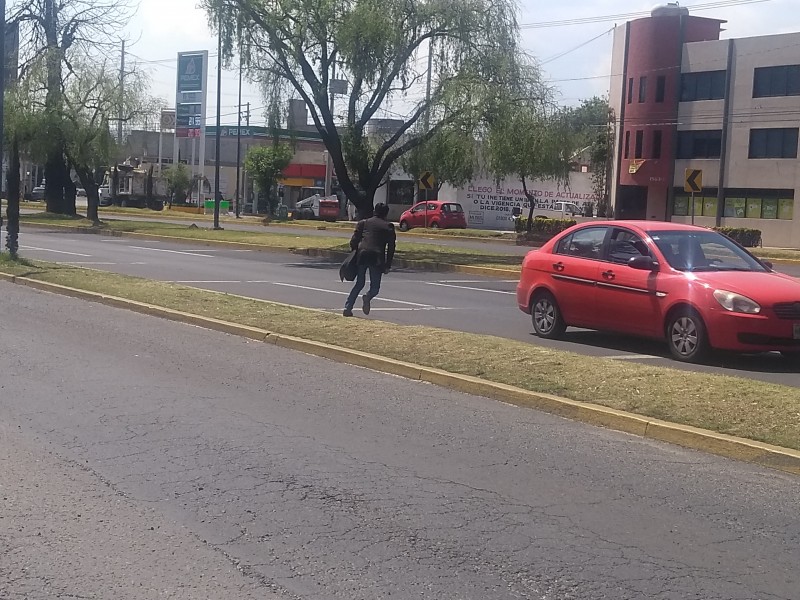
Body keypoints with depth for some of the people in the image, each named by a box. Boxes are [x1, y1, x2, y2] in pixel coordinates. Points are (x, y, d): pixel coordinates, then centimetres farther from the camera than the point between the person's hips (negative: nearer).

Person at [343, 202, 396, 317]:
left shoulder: (364, 223, 15)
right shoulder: (388, 226, 8)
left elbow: (354, 240, 6)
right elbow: (391, 247, 4)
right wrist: (388, 265, 6)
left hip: (362, 255, 3)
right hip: (377, 257, -3)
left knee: (359, 284, 17)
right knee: (375, 286, 9)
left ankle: (348, 307, 7)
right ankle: (368, 297, -25)